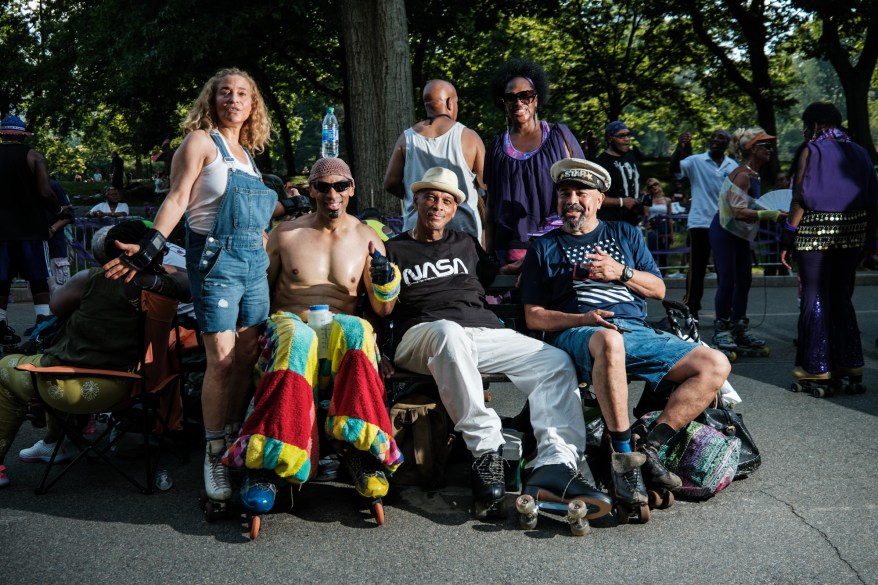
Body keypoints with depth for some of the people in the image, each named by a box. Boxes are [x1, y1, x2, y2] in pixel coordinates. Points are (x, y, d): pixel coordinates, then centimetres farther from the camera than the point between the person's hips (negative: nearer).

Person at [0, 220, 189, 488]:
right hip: (121, 389, 6)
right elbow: (186, 280, 14)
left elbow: (56, 305, 0)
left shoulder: (93, 280, -17)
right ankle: (52, 442, 46)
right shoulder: (162, 285, -9)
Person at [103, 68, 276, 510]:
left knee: (248, 357, 3)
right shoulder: (200, 141, 1)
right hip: (216, 257, -6)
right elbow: (177, 198, -9)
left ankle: (235, 443, 12)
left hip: (254, 261, 7)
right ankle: (214, 455, 0)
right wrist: (148, 248, -19)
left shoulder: (246, 152, 20)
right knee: (221, 360, -10)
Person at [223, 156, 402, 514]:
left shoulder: (367, 239, 14)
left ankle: (359, 448, -37)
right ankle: (266, 462, -43)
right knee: (296, 337, -39)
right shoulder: (286, 234, 12)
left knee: (356, 330, -37)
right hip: (290, 324, -1)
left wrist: (384, 278, -10)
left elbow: (382, 310, 10)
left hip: (341, 329, 1)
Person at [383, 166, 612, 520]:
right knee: (449, 331, -43)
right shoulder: (394, 249, 18)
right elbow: (383, 311, 8)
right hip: (424, 334, -4)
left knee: (556, 362, -19)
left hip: (485, 331, 5)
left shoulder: (466, 244, 30)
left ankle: (553, 464, -37)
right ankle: (485, 450, -42)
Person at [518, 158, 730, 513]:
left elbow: (658, 289, 20)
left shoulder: (625, 234, 25)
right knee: (609, 340, -43)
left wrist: (621, 272, 0)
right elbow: (533, 317, 8)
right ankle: (623, 455, -34)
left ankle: (648, 447, -21)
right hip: (578, 334, -4)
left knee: (715, 366, -18)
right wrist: (580, 318, -10)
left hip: (638, 331, 4)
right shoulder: (544, 248, 17)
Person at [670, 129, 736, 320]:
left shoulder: (733, 166, 10)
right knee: (697, 268, -1)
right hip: (700, 223, -4)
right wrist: (679, 147, -33)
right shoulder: (696, 161, -1)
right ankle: (691, 309, 5)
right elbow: (675, 169, -18)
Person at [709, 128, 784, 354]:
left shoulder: (754, 175, 8)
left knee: (744, 281, 9)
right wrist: (769, 215, -36)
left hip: (740, 234, 9)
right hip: (724, 233, -9)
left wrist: (774, 212, 11)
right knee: (727, 281, -6)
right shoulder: (742, 175, -21)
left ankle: (739, 330, 18)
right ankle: (721, 331, 3)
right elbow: (739, 211, -30)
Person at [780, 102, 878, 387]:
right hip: (852, 234, 6)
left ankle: (816, 367, 3)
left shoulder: (812, 150, -6)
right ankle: (850, 363, 15)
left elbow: (801, 199, -12)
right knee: (841, 296, 15)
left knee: (815, 297, 2)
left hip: (816, 233, -5)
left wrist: (788, 239, -8)